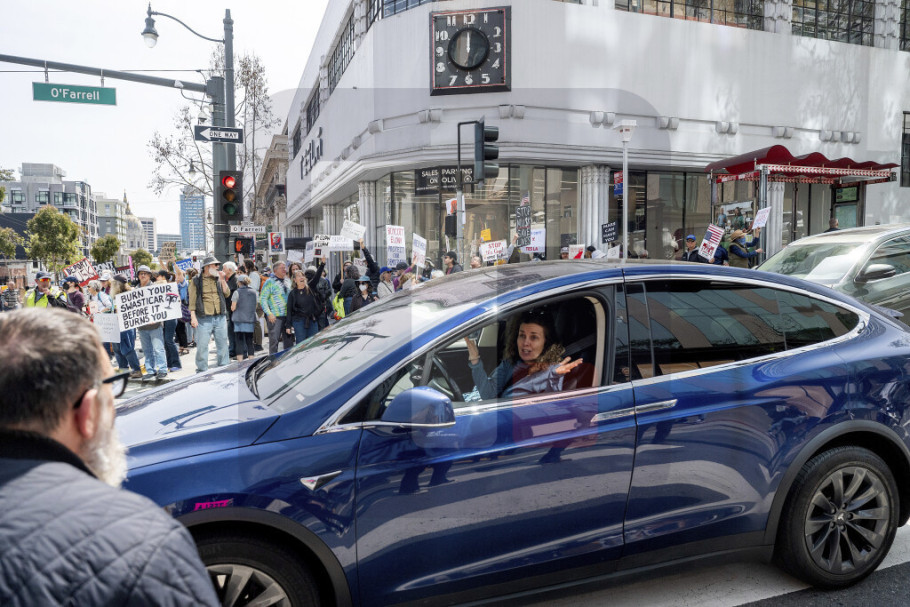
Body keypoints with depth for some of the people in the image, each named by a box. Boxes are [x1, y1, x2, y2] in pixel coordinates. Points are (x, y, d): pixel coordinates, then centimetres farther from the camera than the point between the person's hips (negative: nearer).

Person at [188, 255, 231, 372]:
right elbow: (192, 301, -2)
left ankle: (224, 367, 20)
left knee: (223, 344, 9)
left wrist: (222, 280, -3)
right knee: (202, 345, -2)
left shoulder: (218, 279, 14)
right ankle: (202, 370, 9)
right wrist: (193, 317, -9)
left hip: (220, 317, 4)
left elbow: (227, 294, 5)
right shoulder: (196, 281, 1)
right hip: (204, 318, -4)